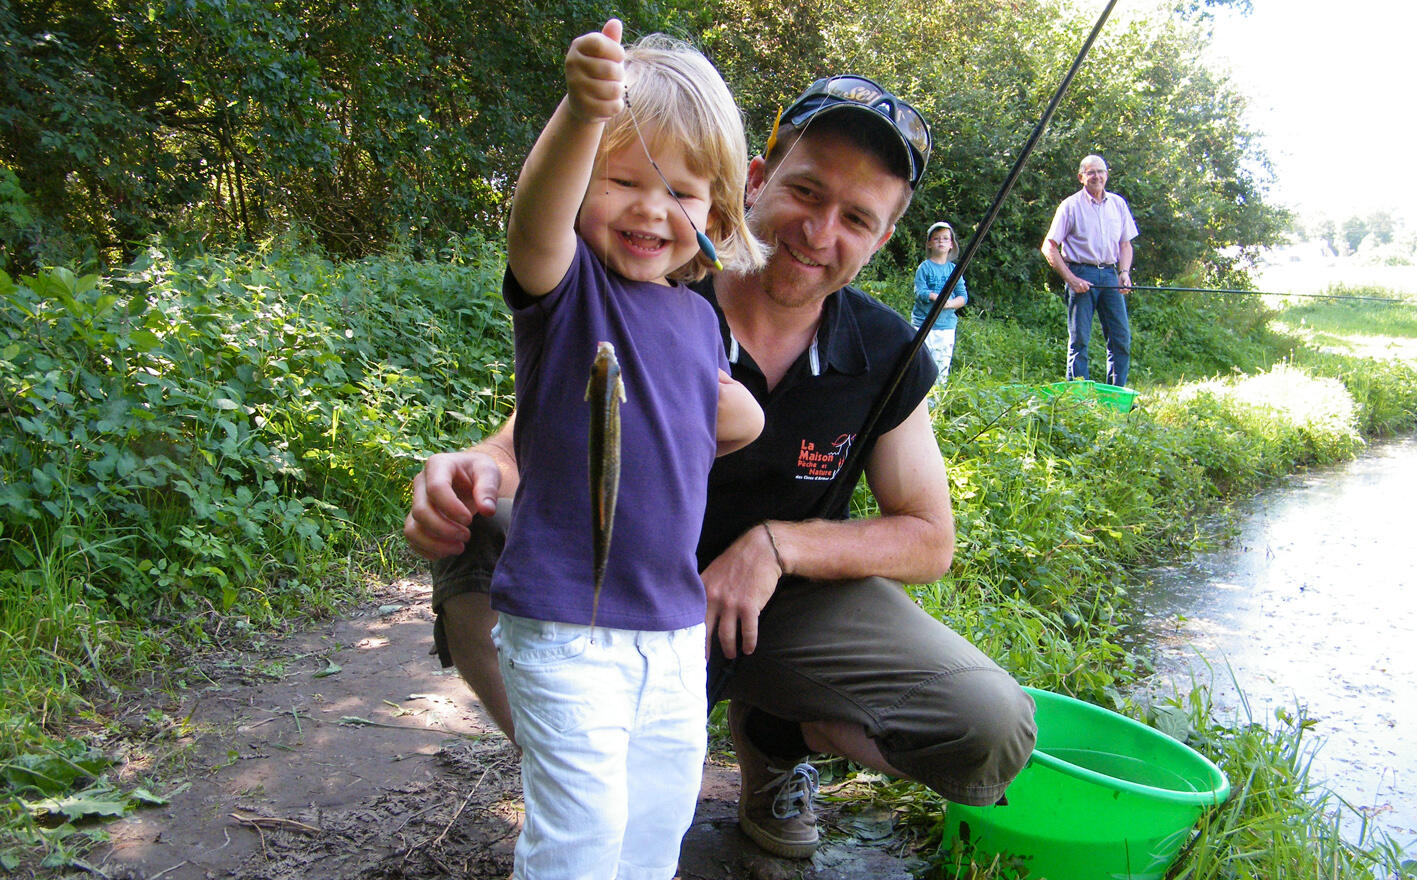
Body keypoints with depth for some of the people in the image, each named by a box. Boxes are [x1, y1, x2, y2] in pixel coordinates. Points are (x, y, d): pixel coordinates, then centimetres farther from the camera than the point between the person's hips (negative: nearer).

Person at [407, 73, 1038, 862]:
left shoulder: (887, 359, -9)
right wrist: (476, 472, -39)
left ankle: (772, 729, 11)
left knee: (992, 730, -20)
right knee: (474, 531, -30)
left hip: (797, 593, 2)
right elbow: (525, 453, -12)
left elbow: (930, 540, -3)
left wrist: (778, 545, -20)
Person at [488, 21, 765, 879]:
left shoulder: (699, 318, 7)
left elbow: (739, 422, 25)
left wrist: (730, 405, 5)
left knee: (664, 807, 20)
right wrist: (583, 114, -53)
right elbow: (537, 215, -37)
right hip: (566, 623, -6)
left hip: (674, 623, 6)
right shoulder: (567, 283, -11)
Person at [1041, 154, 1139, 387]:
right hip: (1082, 275, -4)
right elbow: (1049, 247, -3)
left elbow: (1126, 244, 18)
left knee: (1121, 338, 1)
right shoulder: (1071, 205, 0)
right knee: (1079, 339, -4)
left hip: (1110, 275, 4)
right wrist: (1071, 279, -11)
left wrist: (1124, 272, 0)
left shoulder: (1118, 204, 13)